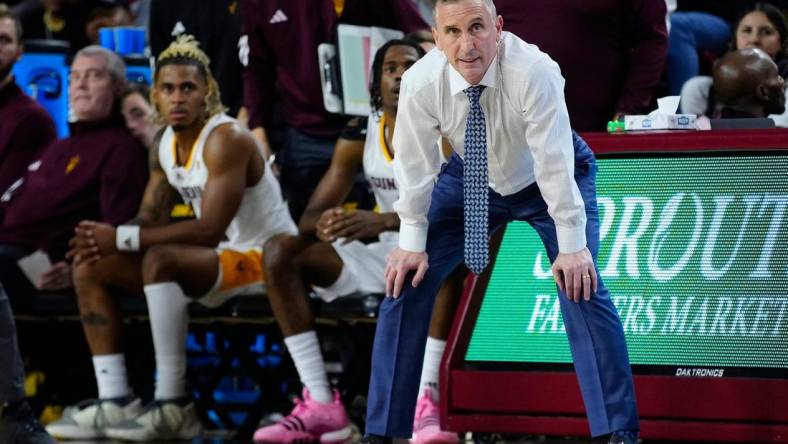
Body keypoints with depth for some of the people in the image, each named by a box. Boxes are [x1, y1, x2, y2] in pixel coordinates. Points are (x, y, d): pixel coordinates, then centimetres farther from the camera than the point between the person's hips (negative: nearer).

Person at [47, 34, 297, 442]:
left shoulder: (227, 140, -21)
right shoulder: (166, 146, 6)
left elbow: (210, 230, -29)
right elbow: (150, 220, 8)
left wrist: (122, 238, -27)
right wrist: (103, 239, -15)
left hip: (264, 257, -9)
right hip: (218, 258, 9)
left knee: (161, 259, -35)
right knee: (90, 268, 1)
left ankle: (173, 406, -30)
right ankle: (113, 402, -6)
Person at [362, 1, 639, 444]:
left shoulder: (534, 72, -35)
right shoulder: (421, 83, -26)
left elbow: (555, 163, -33)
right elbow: (416, 164, -14)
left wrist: (571, 246, -30)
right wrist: (412, 243, -11)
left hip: (550, 180, -3)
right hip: (473, 179, 3)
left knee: (581, 285, -20)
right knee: (406, 279, -7)